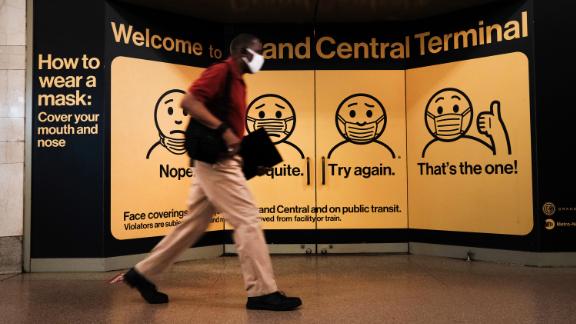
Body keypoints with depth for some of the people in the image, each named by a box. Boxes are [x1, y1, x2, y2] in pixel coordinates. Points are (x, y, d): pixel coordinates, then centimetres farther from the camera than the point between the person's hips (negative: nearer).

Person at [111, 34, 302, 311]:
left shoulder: (237, 82, 20)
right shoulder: (221, 71, -9)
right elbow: (188, 101, -22)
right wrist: (223, 130, -25)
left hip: (220, 161, 10)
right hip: (217, 160, -10)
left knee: (194, 224, 14)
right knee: (247, 220, -8)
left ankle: (142, 273, 24)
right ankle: (262, 292, 0)